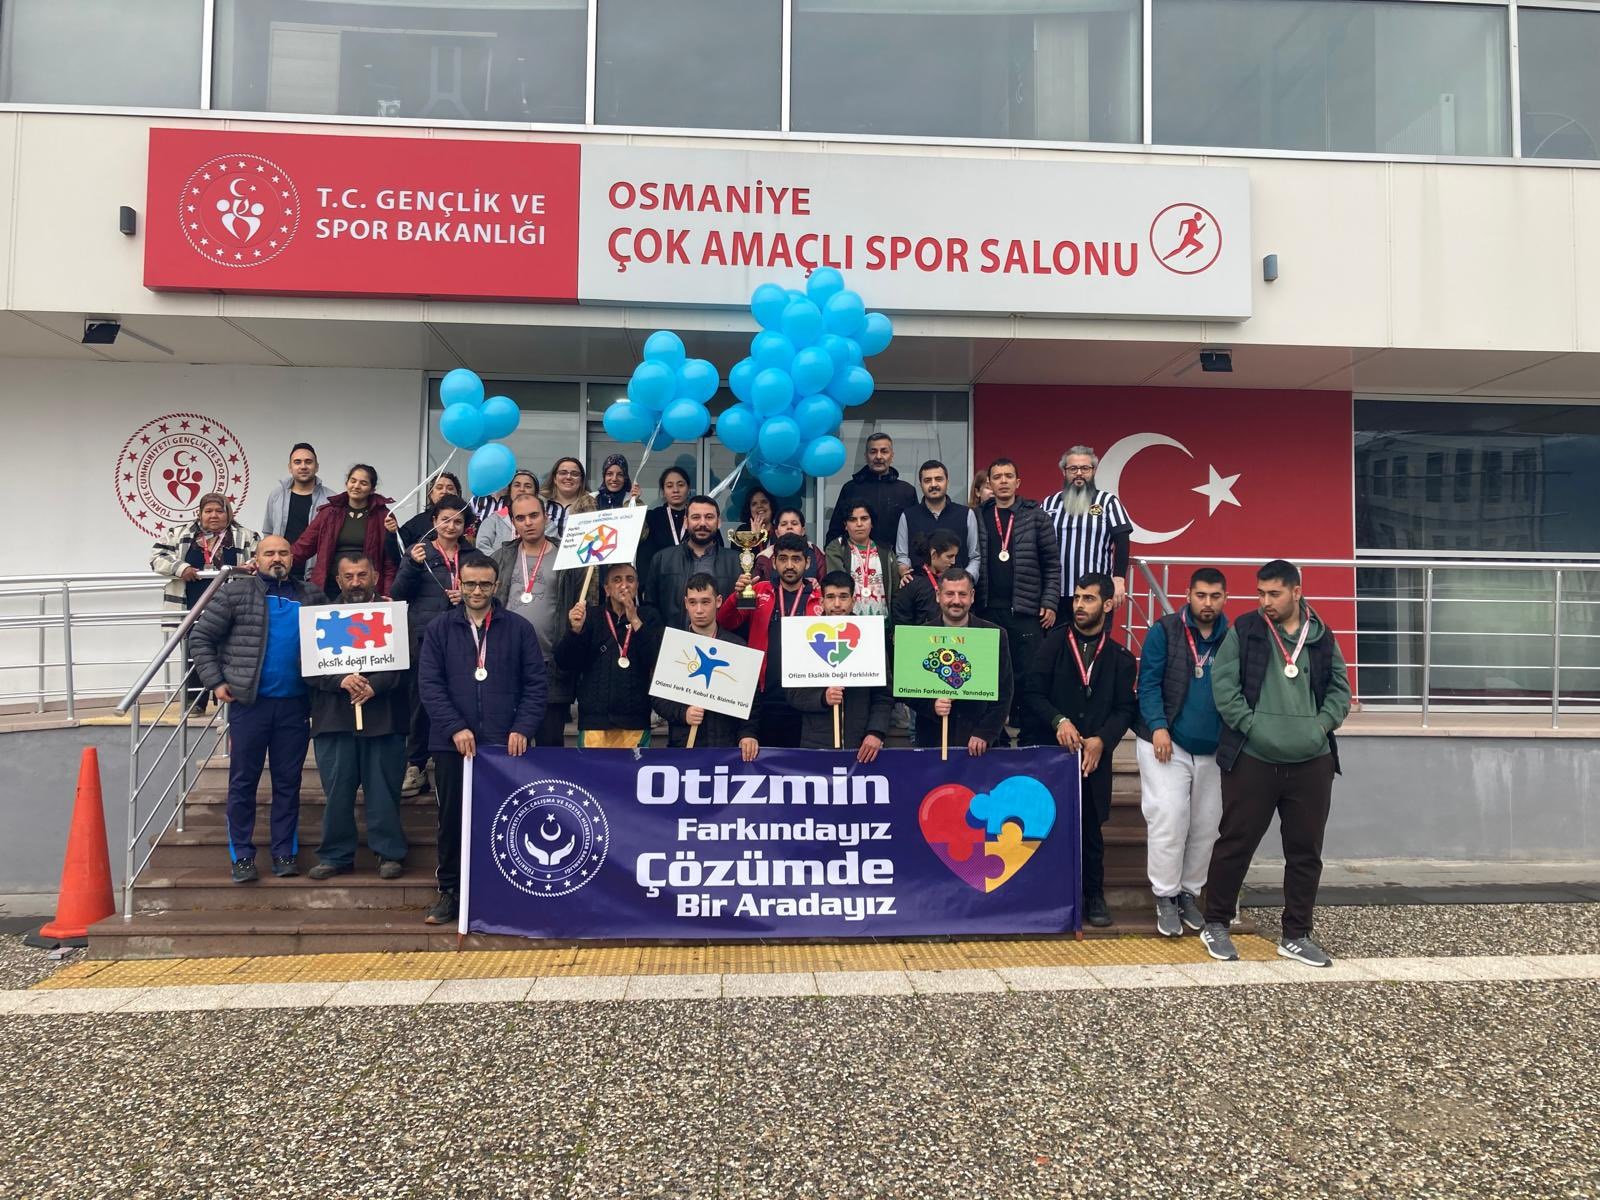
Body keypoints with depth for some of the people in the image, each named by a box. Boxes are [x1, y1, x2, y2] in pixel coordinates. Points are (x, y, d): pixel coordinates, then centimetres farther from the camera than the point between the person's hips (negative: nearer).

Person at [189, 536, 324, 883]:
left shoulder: (310, 597, 9)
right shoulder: (235, 592, 0)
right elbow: (202, 638, 2)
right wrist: (215, 682, -5)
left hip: (294, 704, 2)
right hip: (248, 702, -2)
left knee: (288, 782, 8)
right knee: (243, 781, 4)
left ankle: (285, 853, 17)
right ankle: (242, 856, 14)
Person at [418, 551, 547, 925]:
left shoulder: (519, 630, 5)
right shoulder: (439, 630, 6)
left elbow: (535, 684, 3)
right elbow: (430, 685, -1)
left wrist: (523, 728, -9)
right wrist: (455, 728, -13)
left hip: (506, 744, -1)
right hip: (452, 744, 1)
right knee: (452, 819, 8)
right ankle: (450, 891, 21)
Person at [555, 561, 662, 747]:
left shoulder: (648, 618, 7)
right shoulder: (591, 615, 7)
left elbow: (658, 662, -8)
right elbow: (564, 662, 0)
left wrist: (635, 621, -16)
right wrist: (575, 630, -18)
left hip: (635, 722, 0)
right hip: (594, 720, 0)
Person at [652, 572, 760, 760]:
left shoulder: (737, 646, 4)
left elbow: (752, 698, 3)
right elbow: (658, 697, 5)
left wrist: (749, 733, -11)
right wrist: (683, 713, -13)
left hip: (728, 745, 0)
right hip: (682, 745, 1)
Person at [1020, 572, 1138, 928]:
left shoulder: (1120, 656, 8)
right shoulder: (1054, 642, 5)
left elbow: (1125, 709, 3)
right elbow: (1032, 691, -2)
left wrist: (1101, 740, -12)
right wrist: (1058, 720, -16)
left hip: (1093, 755, 1)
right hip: (1049, 750, -1)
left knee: (1091, 827, 6)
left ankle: (1094, 895, 19)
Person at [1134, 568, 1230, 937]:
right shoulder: (1165, 631, -4)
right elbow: (1149, 683, -7)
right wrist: (1158, 726, -18)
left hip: (1213, 749, 4)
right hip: (1166, 743, -4)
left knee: (1206, 825, 9)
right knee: (1169, 819, -8)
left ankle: (1189, 893, 25)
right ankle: (1165, 897, 6)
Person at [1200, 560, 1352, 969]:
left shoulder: (1322, 638, 10)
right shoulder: (1243, 631, 0)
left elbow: (1340, 689, 12)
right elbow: (1223, 684, -5)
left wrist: (1321, 726, -3)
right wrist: (1252, 725, -13)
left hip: (1311, 762, 3)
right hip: (1251, 759, -3)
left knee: (1305, 850, 9)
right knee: (1236, 843, 3)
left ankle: (1296, 936, 22)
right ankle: (1215, 925, 19)